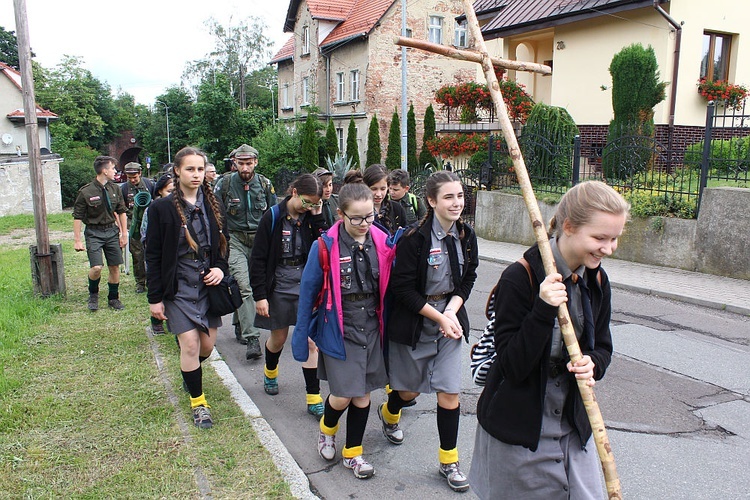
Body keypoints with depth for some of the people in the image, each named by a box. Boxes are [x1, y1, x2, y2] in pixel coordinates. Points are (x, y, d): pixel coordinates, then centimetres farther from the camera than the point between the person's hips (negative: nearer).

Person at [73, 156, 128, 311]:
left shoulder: (115, 189, 4)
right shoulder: (86, 192, -10)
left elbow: (121, 212, 12)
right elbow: (77, 217, -7)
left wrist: (124, 234, 9)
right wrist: (77, 240, -8)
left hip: (112, 231, 4)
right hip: (94, 233, -4)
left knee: (115, 267, 7)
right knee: (96, 267, -15)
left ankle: (113, 298, 24)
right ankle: (93, 294, 14)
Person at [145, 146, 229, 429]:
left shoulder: (213, 205, 6)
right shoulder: (162, 209, -6)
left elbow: (223, 245, 15)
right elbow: (153, 256, -4)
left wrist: (221, 268, -6)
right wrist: (155, 298, -6)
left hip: (208, 286, 4)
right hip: (178, 289, -4)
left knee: (207, 344, 9)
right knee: (191, 344, -6)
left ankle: (190, 372, 43)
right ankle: (198, 402, 14)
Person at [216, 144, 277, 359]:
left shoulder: (264, 184, 2)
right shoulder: (225, 184, -4)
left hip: (259, 240, 3)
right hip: (235, 240, -2)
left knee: (248, 285, 12)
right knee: (243, 286, -14)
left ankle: (239, 324, 34)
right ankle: (251, 338, -17)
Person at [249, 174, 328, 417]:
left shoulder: (311, 217, 0)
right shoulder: (273, 217, -9)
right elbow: (258, 258, -8)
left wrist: (317, 218, -14)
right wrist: (259, 295, -10)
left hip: (307, 284, 2)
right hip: (279, 285, -2)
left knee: (310, 340, -4)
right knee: (279, 338, 15)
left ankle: (314, 400, 3)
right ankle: (270, 372, 48)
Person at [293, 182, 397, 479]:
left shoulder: (383, 243, -5)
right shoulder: (326, 246, -14)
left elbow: (389, 286, 7)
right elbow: (309, 291, -6)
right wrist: (301, 336, -1)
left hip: (372, 330, 4)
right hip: (339, 332, -3)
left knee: (363, 395, 11)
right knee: (343, 396, -2)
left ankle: (353, 453, 32)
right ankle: (327, 429, 33)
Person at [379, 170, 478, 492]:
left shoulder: (466, 236, -3)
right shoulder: (414, 238, -19)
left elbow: (467, 280, 4)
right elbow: (402, 289, -18)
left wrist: (451, 312, -12)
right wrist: (439, 318, -18)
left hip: (450, 322, 4)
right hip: (414, 324, -4)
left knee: (449, 394, 3)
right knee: (409, 390, 15)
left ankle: (449, 462, 22)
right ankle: (389, 414, 51)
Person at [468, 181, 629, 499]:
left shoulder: (596, 281, -1)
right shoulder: (519, 279, -21)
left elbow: (601, 346, 10)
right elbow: (513, 366, -21)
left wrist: (592, 364, -13)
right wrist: (543, 311, -34)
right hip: (517, 430, -5)